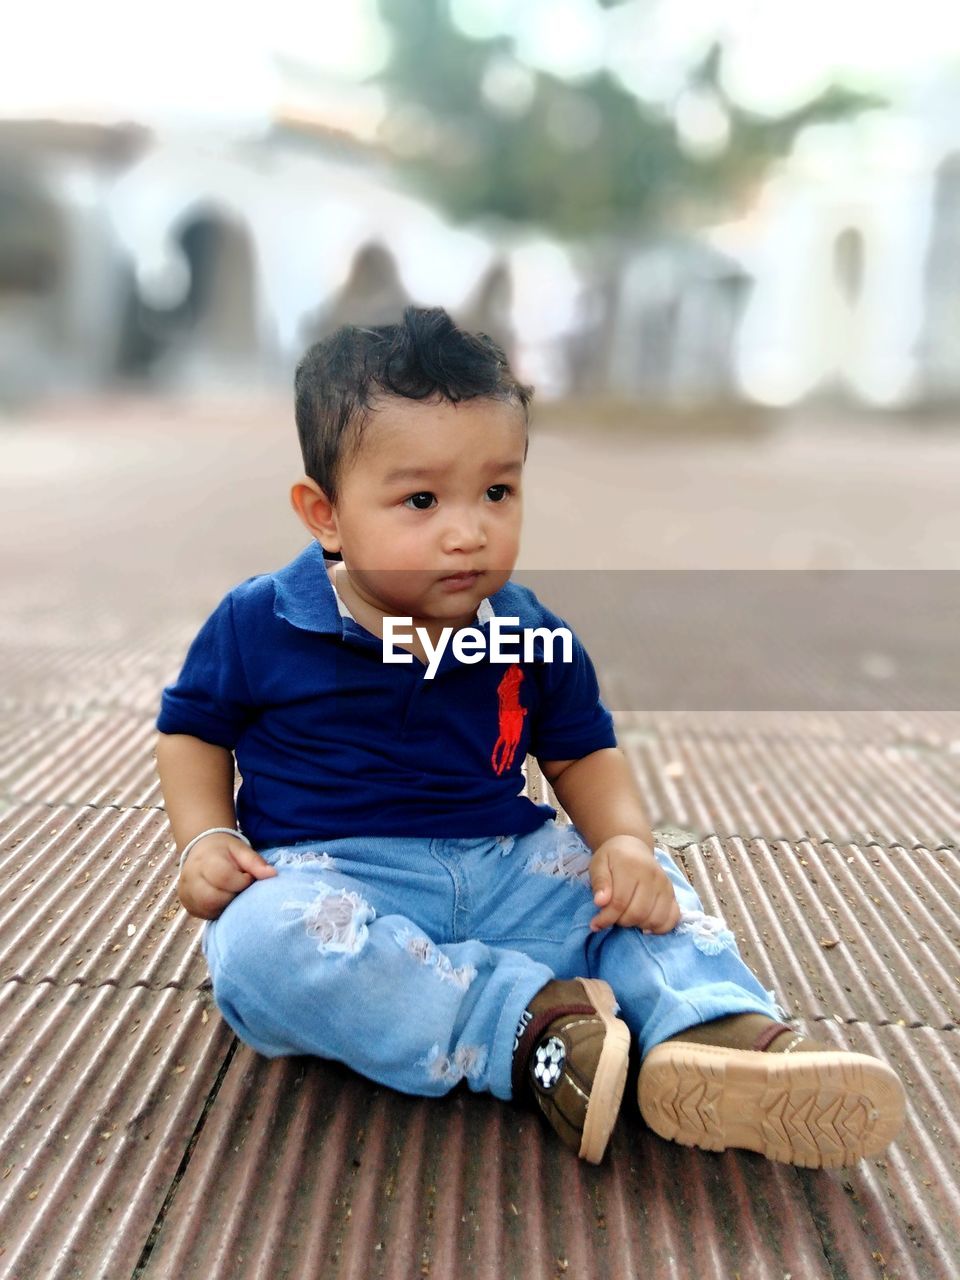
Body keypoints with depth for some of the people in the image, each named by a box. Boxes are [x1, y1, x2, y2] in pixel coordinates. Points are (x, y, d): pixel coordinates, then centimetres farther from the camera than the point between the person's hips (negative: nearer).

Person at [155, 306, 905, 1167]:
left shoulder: (532, 637, 1)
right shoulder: (259, 625, -7)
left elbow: (584, 752, 12)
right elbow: (193, 730, 8)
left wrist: (625, 841, -7)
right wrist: (204, 839, -9)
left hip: (504, 868, 4)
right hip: (326, 870, -3)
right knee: (262, 940, -34)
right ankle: (529, 1026, -30)